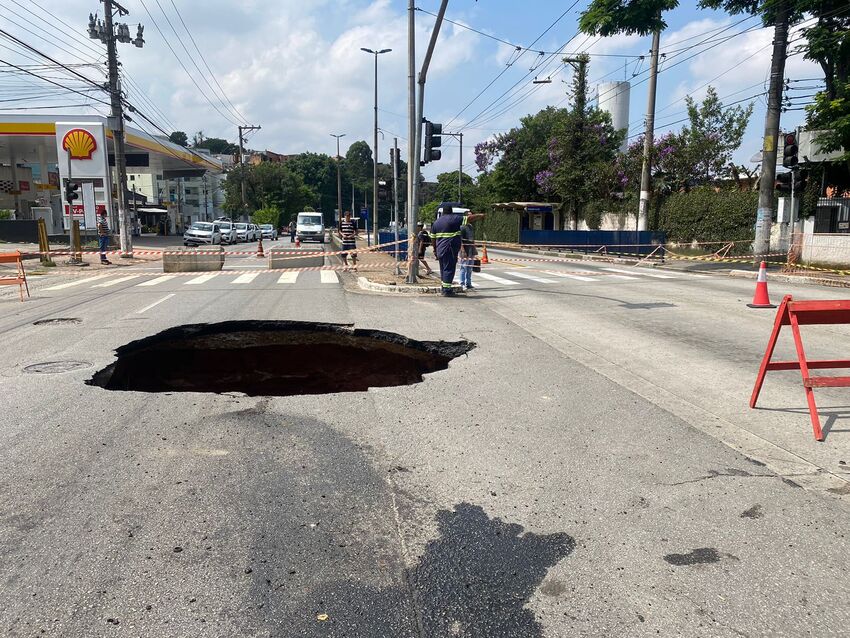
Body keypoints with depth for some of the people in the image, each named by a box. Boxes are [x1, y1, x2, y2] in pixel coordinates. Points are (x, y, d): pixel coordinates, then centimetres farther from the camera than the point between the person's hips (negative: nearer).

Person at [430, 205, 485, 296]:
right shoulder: (454, 219, -5)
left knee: (443, 269, 17)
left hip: (440, 250, 7)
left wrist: (435, 250, 23)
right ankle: (446, 290, -5)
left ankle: (442, 288, 24)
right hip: (450, 250, -7)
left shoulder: (436, 222, 14)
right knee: (449, 269, -4)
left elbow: (433, 238, 16)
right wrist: (480, 215, 11)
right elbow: (469, 218, -3)